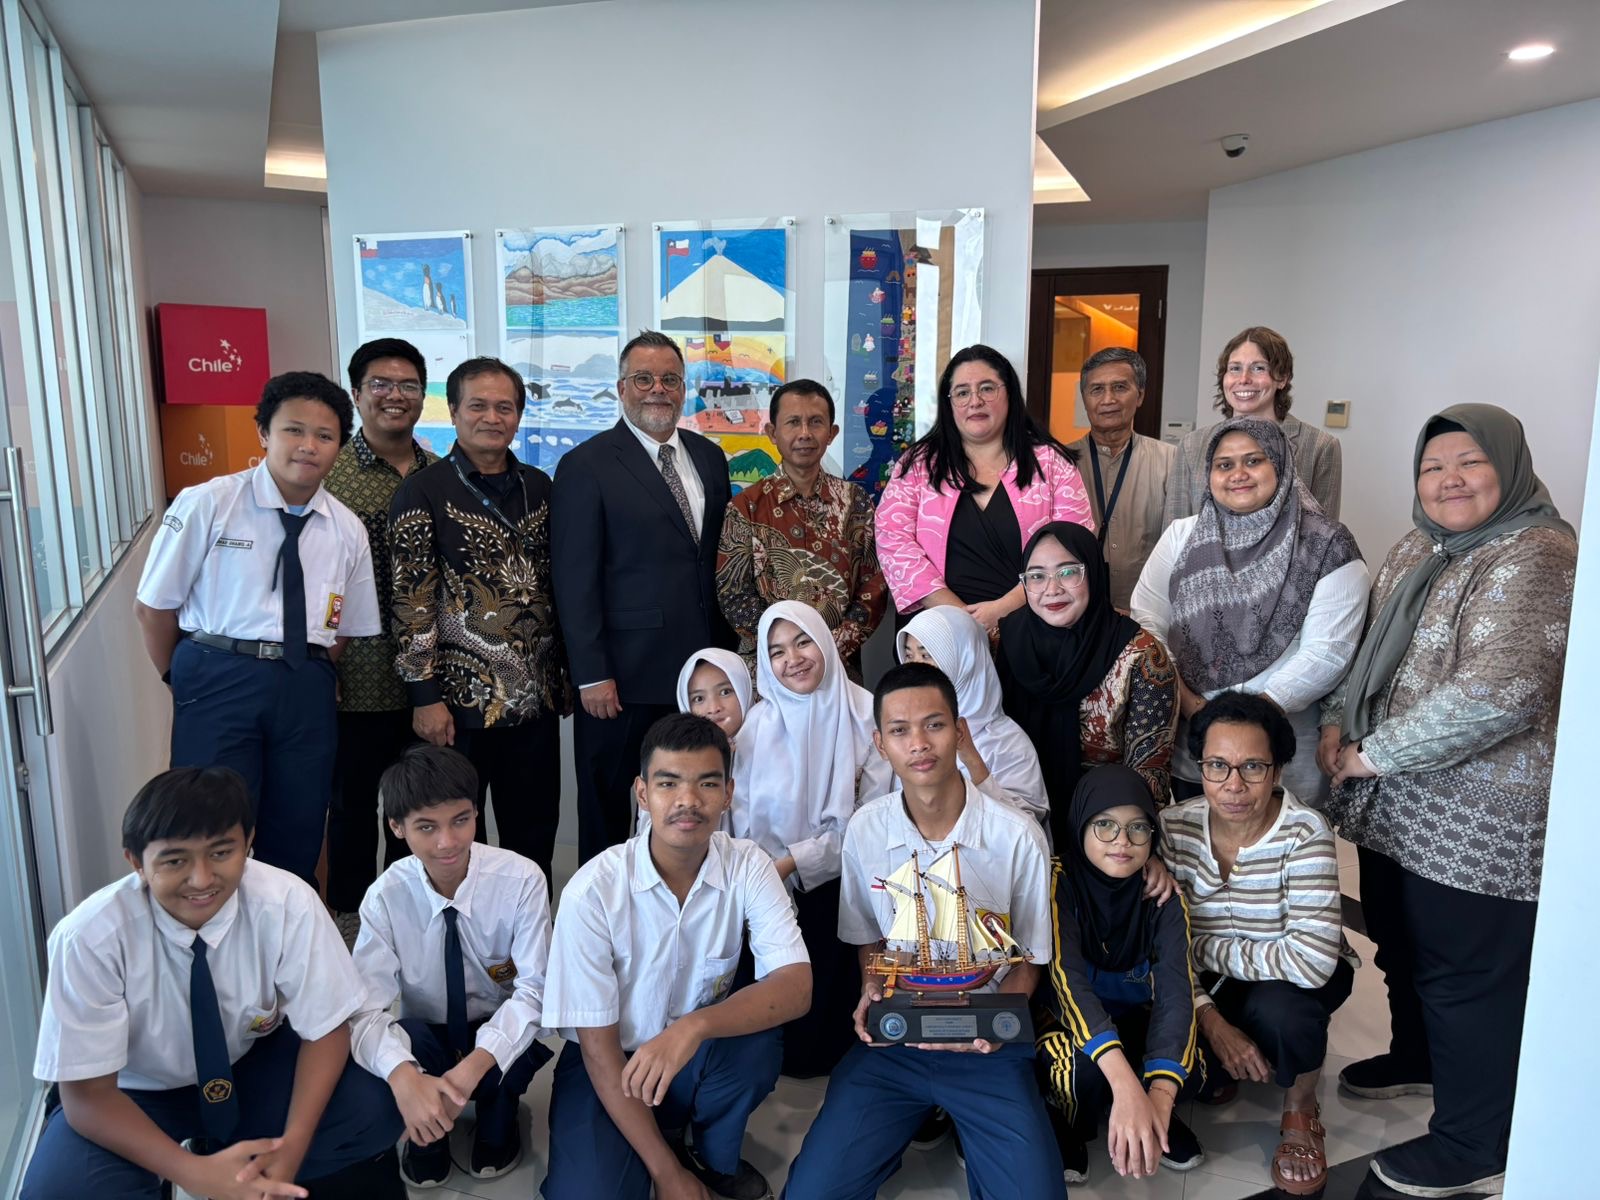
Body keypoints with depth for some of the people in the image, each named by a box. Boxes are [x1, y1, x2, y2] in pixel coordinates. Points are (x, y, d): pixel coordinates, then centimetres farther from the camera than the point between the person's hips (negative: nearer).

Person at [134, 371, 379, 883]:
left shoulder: (346, 530, 6)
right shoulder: (207, 505, -4)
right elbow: (153, 607, 1)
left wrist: (307, 681, 2)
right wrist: (187, 683, 3)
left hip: (307, 691, 3)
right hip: (219, 681, -3)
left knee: (296, 841, 11)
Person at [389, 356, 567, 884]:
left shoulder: (539, 488, 9)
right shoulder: (423, 492, -6)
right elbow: (412, 598, -9)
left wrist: (565, 672, 12)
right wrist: (425, 695, -12)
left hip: (536, 695, 5)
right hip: (461, 697, -4)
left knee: (535, 831, 14)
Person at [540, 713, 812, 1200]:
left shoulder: (748, 866, -15)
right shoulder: (592, 890, -22)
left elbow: (796, 986, -25)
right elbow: (598, 1047, -16)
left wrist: (694, 1026, -43)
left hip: (706, 1059, 2)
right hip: (613, 1064, -1)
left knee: (759, 1031, -30)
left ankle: (714, 1154, 2)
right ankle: (675, 1153, 9)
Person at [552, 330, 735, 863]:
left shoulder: (709, 458, 11)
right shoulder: (586, 466, -6)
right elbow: (574, 579, -9)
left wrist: (725, 653, 10)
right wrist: (591, 675, -13)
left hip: (700, 669, 5)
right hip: (622, 677, -4)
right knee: (607, 811, 10)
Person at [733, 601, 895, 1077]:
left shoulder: (865, 715, -6)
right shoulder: (758, 724, -1)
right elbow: (744, 824, -2)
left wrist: (793, 861, -15)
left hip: (841, 887, -1)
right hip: (776, 894, 2)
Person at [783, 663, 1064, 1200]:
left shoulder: (1016, 834, -13)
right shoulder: (865, 829, -5)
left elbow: (1029, 957, 0)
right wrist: (872, 991, -9)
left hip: (986, 1042, -1)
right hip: (892, 1039, 2)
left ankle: (961, 1124, 12)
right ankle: (917, 1117, 16)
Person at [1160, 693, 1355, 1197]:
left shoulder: (1305, 833, -27)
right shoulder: (1173, 827, -16)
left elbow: (1311, 959, -35)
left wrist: (1206, 947, -24)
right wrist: (1212, 1021, -26)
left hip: (1297, 981, -3)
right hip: (1211, 985, 3)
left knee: (1278, 1007, -35)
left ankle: (1301, 1108, 0)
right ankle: (1218, 1070, 18)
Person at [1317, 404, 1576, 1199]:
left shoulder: (1533, 559, -18)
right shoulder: (1417, 549, 10)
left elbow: (1495, 695, -28)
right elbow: (1374, 649, 19)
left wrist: (1370, 756, -20)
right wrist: (1337, 723, 2)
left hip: (1480, 820, -8)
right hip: (1400, 808, 8)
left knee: (1469, 975, 4)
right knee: (1402, 946, 23)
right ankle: (1418, 1057, 48)